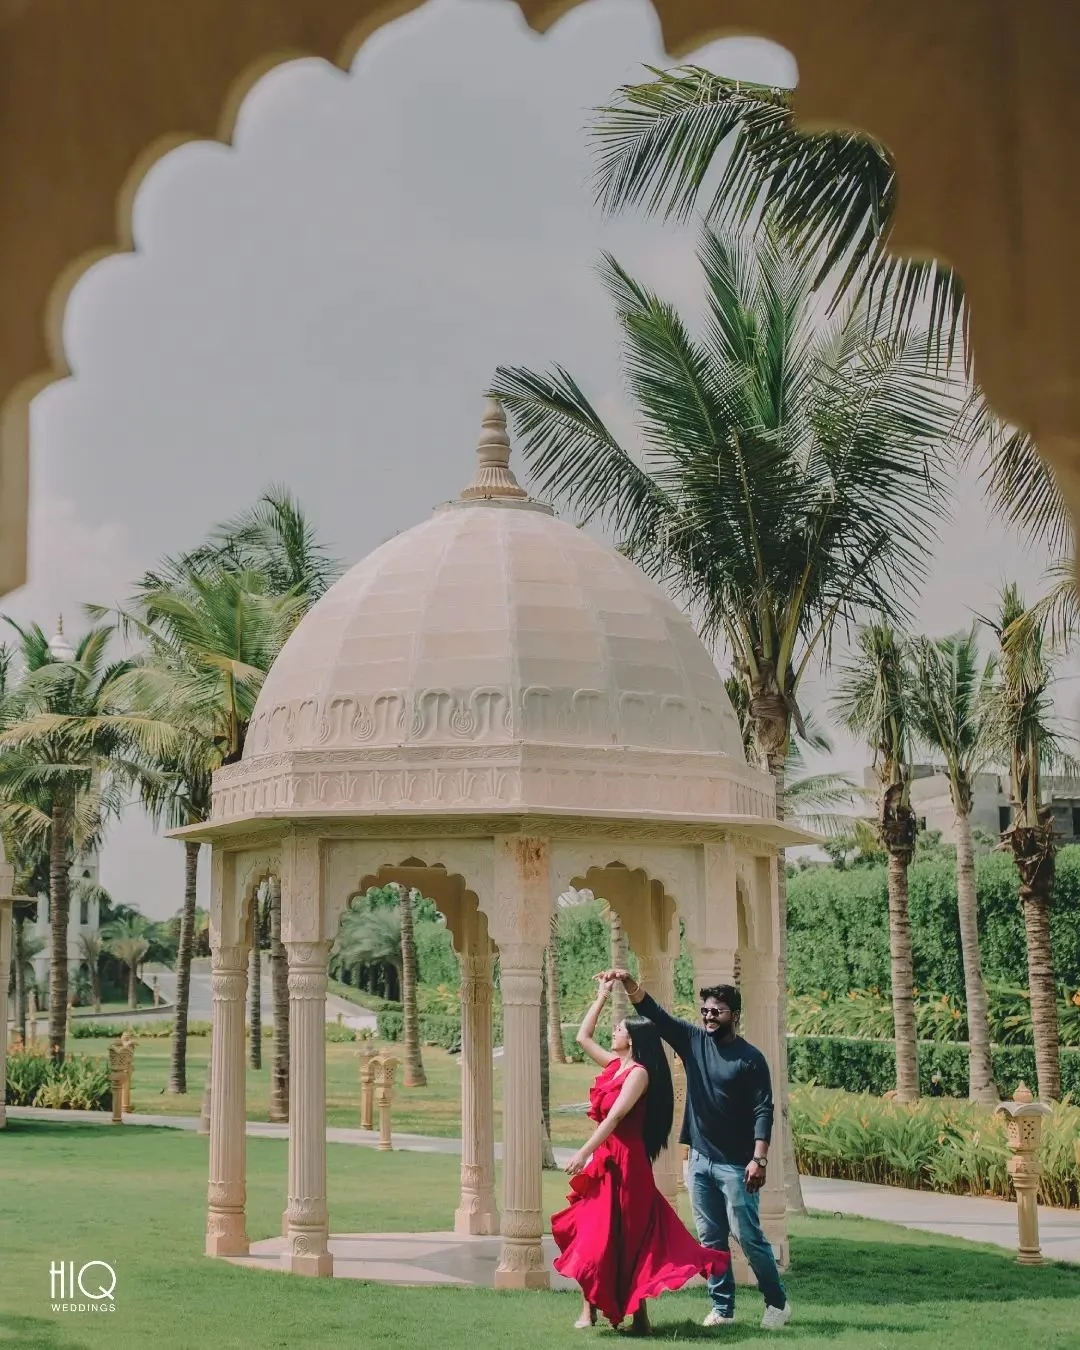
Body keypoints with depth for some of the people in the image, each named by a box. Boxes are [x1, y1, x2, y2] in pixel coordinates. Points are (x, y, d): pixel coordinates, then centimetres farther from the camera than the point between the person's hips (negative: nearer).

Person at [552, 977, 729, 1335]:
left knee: (620, 1236, -5)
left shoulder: (639, 1073, -13)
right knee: (592, 1229, 8)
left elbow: (614, 1117, -20)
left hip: (625, 1161, -9)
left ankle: (638, 1316, 2)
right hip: (605, 1158, 9)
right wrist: (602, 996, 20)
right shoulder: (614, 1064, 11)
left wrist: (584, 1153, -22)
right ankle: (589, 1309, 13)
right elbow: (583, 1037, 23)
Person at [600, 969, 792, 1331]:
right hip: (699, 1159, 5)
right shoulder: (693, 1040, 6)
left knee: (748, 1237, -2)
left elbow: (763, 1111, -10)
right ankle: (722, 1308, 16)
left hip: (735, 1164, -5)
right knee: (711, 1239, 8)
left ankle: (777, 1304, 13)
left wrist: (759, 1158, -19)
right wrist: (629, 983, -18)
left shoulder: (750, 1058, -7)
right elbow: (654, 1012, -2)